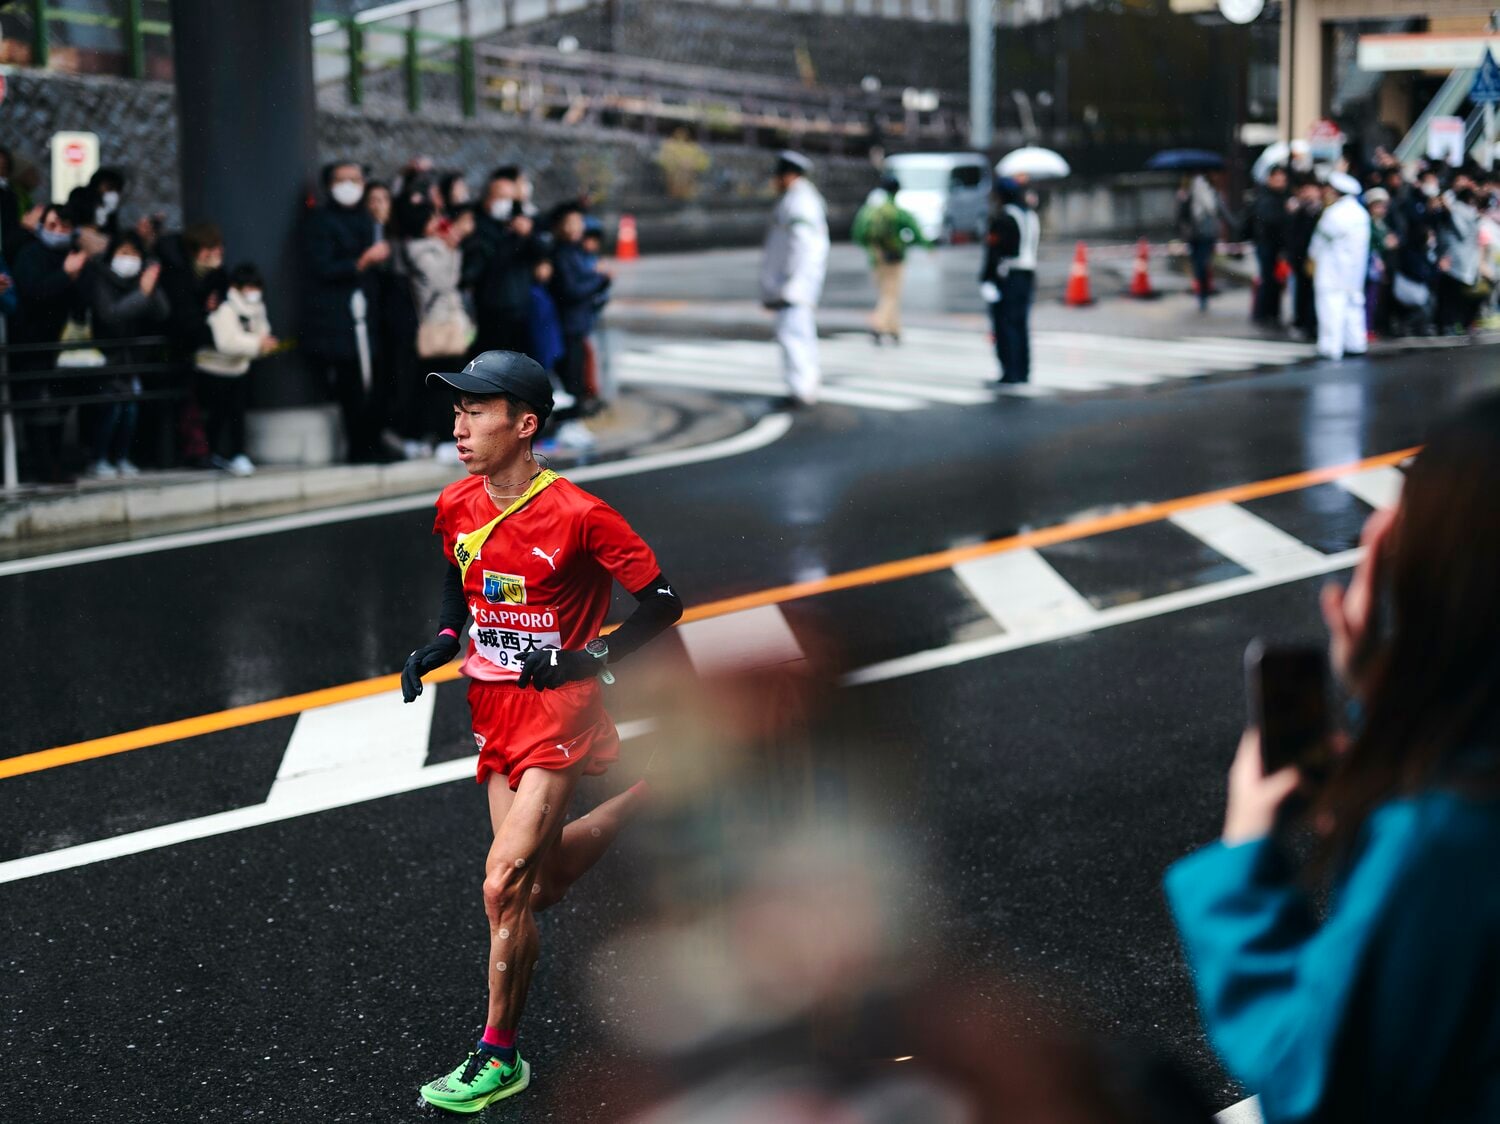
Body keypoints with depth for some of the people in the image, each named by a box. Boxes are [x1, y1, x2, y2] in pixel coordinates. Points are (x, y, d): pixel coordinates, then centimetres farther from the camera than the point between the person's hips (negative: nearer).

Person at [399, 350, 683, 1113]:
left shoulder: (578, 516, -19)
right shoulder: (455, 507, -1)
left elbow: (663, 603, -12)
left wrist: (587, 660, -22)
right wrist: (440, 643, 1)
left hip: (558, 711, -7)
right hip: (495, 709, 7)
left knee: (505, 887, -14)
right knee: (542, 883, 14)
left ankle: (497, 1059, 2)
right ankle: (646, 795, 37)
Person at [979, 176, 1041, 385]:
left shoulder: (1003, 219, -13)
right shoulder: (1032, 217, 13)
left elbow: (994, 251, -16)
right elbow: (1034, 246, 16)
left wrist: (986, 279, -15)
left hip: (1006, 278, -8)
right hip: (1028, 275, 8)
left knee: (1006, 326, -5)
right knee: (1021, 326, 12)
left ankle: (1010, 372, -9)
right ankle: (1023, 372, 14)